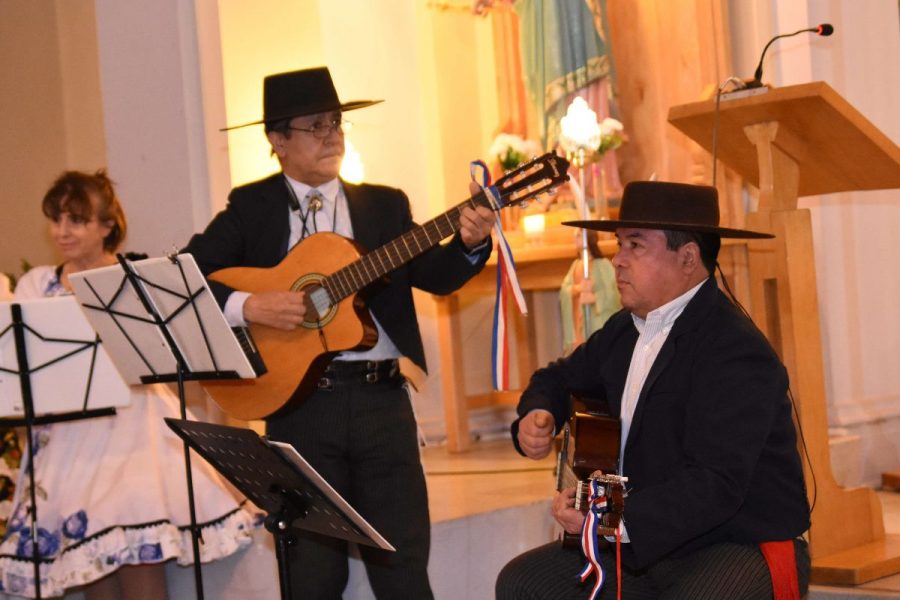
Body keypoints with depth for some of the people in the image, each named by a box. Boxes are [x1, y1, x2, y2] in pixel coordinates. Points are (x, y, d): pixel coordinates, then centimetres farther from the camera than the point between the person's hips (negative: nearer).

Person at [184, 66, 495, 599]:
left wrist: (469, 244, -20)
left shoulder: (385, 205, 11)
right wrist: (247, 306, -18)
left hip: (381, 400, 2)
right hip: (299, 404, -1)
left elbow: (434, 275, -1)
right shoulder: (251, 208, 5)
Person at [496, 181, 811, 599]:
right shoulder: (626, 329, 8)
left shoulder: (737, 353, -21)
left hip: (744, 549, -9)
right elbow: (561, 377, 26)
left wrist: (618, 521, -37)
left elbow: (715, 486, -29)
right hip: (647, 542, 9)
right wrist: (536, 415, 3)